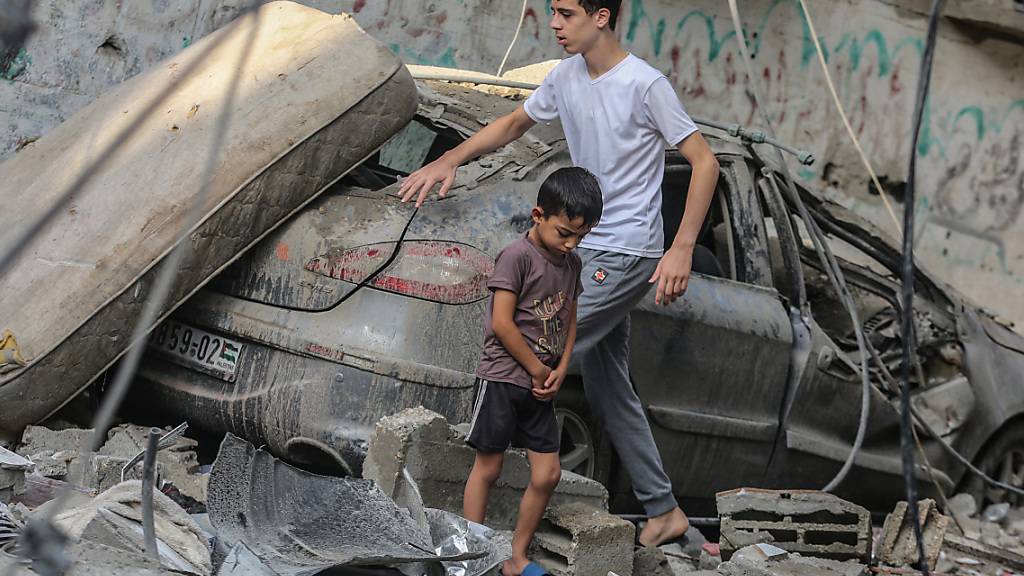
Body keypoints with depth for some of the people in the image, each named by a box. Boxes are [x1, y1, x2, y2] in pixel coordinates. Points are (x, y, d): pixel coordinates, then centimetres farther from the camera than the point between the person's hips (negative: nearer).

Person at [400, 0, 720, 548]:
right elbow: (514, 123, 20)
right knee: (608, 389, 12)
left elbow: (705, 163, -16)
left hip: (625, 254, -9)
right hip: (590, 250, 9)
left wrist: (682, 248, -23)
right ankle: (663, 511, 20)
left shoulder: (645, 84, -17)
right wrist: (448, 161, 7)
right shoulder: (566, 76, 6)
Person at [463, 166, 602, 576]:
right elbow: (502, 322, -18)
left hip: (540, 387, 7)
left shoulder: (572, 263, 8)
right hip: (503, 377, -7)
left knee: (547, 474, 4)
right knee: (488, 467, 2)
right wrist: (538, 369, -10)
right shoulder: (518, 256, -14)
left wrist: (560, 369, 1)